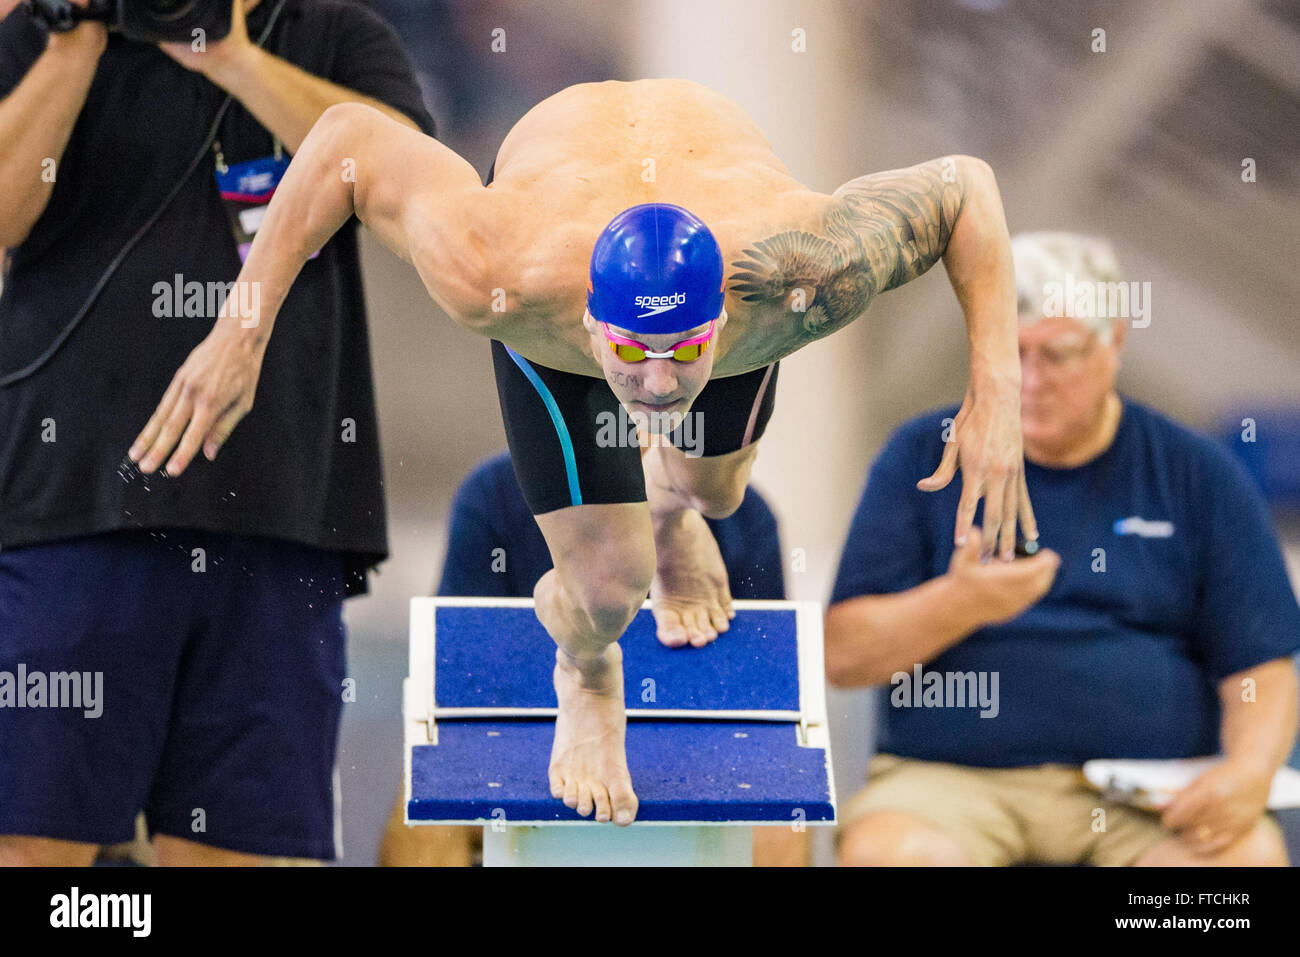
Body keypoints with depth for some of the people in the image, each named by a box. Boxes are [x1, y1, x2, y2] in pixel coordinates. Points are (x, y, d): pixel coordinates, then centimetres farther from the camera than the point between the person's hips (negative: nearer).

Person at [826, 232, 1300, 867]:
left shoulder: (1200, 476, 11)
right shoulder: (921, 457, 9)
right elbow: (842, 655, 3)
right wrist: (959, 603, -15)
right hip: (951, 779, -1)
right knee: (884, 850, -34)